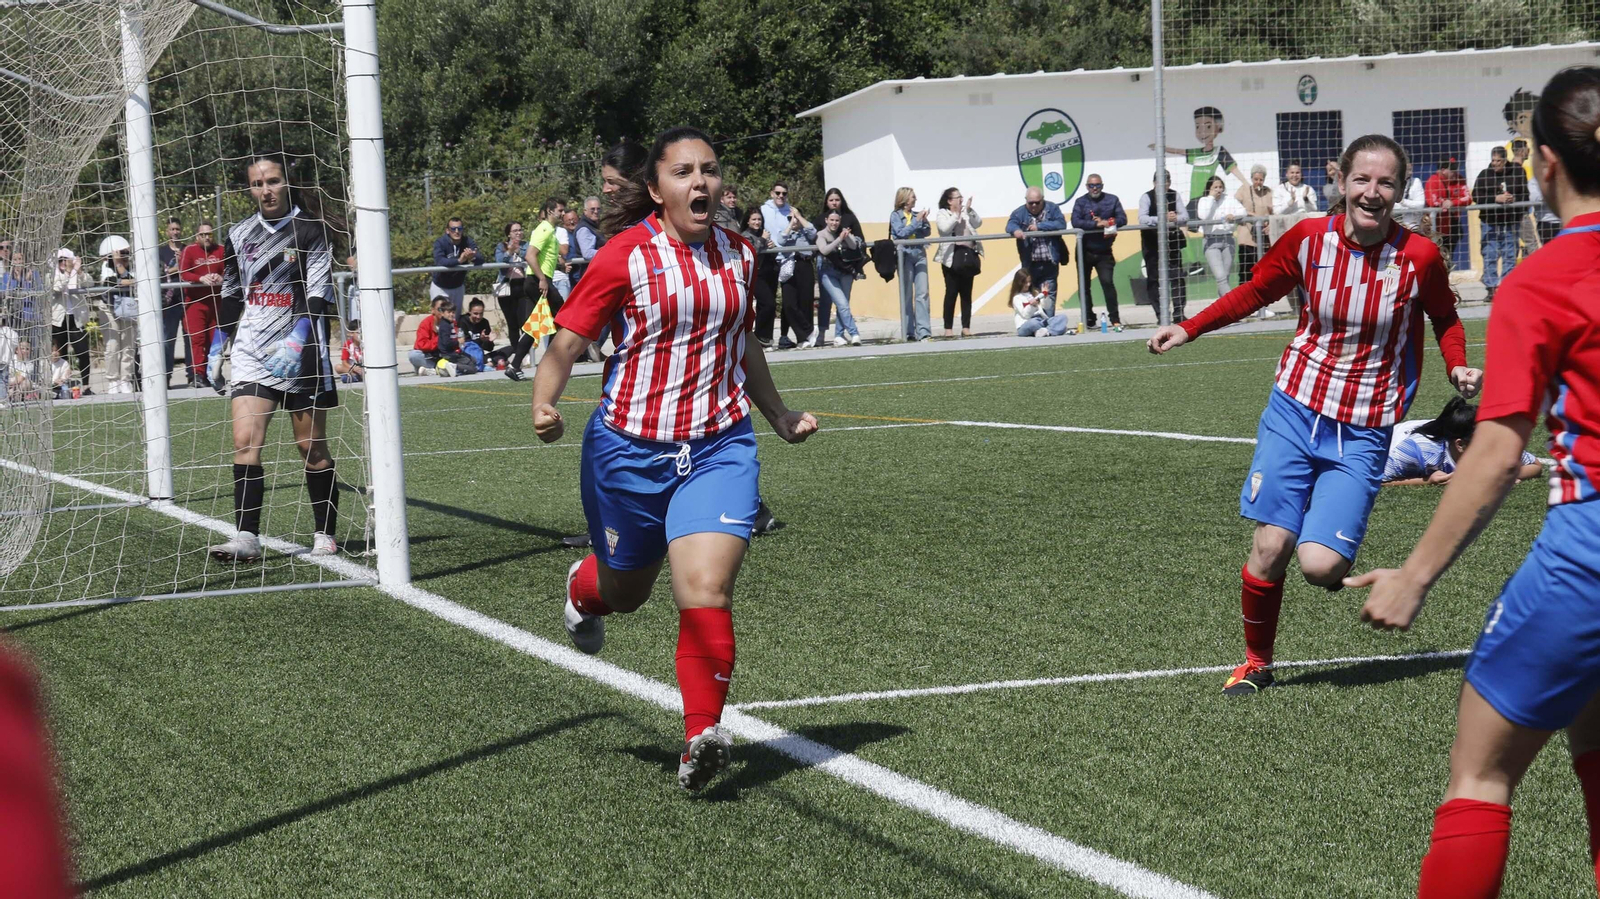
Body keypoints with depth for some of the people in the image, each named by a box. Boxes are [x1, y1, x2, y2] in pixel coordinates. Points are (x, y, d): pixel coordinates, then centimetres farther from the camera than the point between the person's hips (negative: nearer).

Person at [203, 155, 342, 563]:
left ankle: (325, 534, 16)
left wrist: (297, 340, -24)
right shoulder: (239, 235, 11)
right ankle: (246, 537, -17)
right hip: (251, 351, 3)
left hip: (302, 352, -3)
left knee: (312, 447, 3)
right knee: (245, 441, -12)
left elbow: (317, 293, -12)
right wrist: (216, 347, 19)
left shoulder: (310, 230, -3)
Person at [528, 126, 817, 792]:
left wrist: (780, 417, 31)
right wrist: (544, 405, -26)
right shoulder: (626, 255, -9)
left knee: (706, 590, -16)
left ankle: (702, 739, -12)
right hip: (631, 447, -2)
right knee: (624, 590, 17)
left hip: (719, 445, 2)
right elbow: (568, 340, -9)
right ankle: (583, 589, 55)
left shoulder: (738, 255, 7)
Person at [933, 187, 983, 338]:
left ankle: (966, 327, 8)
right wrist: (956, 215, -13)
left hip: (968, 255, 4)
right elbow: (945, 229, -13)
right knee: (951, 293, -5)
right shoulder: (942, 214, 4)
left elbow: (978, 223, 3)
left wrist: (969, 210, -7)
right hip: (952, 256, -4)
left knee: (966, 293, 5)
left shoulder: (967, 213, 17)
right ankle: (948, 328, -2)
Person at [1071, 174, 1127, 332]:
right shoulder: (1081, 202, 1)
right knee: (1084, 286, 7)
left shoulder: (1112, 200, 4)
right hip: (1085, 251, 1)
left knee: (1108, 283, -11)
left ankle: (1115, 320, -9)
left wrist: (1106, 222, -21)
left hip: (1104, 252, -1)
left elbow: (1122, 219, -5)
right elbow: (1075, 222, -14)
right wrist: (1096, 224, -24)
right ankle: (1088, 320, 18)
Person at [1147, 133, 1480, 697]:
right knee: (1269, 546, -4)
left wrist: (1458, 369, -8)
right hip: (1295, 411, 2)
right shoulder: (1309, 238, -7)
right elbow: (1256, 291, 11)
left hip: (1363, 433, -1)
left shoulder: (1419, 257, -11)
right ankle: (1256, 662, 19)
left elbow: (1445, 319, 9)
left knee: (1320, 565, -14)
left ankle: (1338, 561, 24)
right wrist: (1188, 330, 6)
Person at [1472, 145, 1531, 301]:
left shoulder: (1517, 173, 1)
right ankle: (1491, 289, 2)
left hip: (1511, 223, 0)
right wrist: (1496, 199, -18)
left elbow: (1526, 195, 4)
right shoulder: (1485, 175, 1)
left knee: (1510, 256, 3)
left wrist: (1515, 199, -16)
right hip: (1490, 222, 0)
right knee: (1490, 256, -1)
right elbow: (1476, 196, -7)